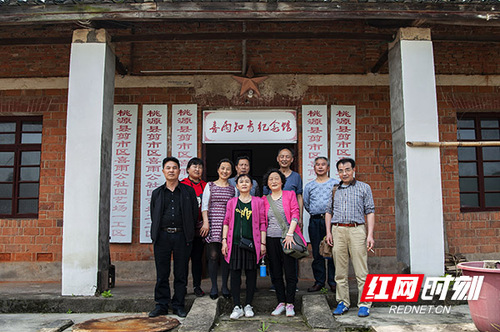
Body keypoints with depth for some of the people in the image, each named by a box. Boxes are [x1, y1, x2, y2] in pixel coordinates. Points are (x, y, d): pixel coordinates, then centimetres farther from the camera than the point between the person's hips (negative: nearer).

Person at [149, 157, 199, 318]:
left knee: (181, 273, 4)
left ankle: (178, 305, 15)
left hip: (182, 236, -1)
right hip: (162, 236, 1)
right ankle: (162, 305, 15)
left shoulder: (188, 191, 7)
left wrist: (187, 232, 5)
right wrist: (156, 234, 6)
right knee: (162, 273, 5)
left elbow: (194, 214, 8)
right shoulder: (157, 193, 13)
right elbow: (153, 216, 14)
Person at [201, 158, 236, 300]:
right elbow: (204, 205, 2)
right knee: (213, 255, -3)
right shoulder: (210, 186, 7)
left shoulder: (233, 188, 11)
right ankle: (214, 287, 9)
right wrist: (206, 222, -8)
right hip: (213, 223, -1)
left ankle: (225, 286, 14)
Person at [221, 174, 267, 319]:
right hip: (235, 243, 1)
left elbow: (262, 224, 4)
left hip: (252, 243, -1)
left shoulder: (258, 201, 5)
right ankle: (237, 307, 10)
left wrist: (263, 243, 0)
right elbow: (226, 222, 10)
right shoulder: (232, 202, 9)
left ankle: (248, 305, 18)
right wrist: (224, 241, 2)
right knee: (235, 273, 1)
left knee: (251, 273, 5)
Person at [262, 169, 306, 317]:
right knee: (275, 273, 7)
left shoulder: (290, 195, 4)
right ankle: (281, 302, 18)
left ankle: (290, 304, 9)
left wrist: (290, 234, -13)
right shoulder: (264, 200, 11)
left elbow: (295, 214, -4)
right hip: (271, 239, 3)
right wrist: (262, 242, 5)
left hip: (287, 238, -3)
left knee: (290, 272, -2)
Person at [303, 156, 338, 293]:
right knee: (317, 253, 5)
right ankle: (319, 281, 14)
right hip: (315, 221, 2)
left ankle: (333, 282, 8)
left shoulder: (335, 183, 6)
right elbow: (306, 204, 20)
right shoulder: (309, 186, 13)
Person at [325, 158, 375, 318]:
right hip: (337, 231, 3)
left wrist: (370, 234, -5)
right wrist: (328, 232, 7)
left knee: (361, 270, -3)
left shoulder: (364, 188, 8)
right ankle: (343, 303, 14)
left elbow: (370, 212, 4)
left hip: (357, 230, -2)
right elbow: (329, 211, 18)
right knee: (340, 271, 5)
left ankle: (364, 304, 6)